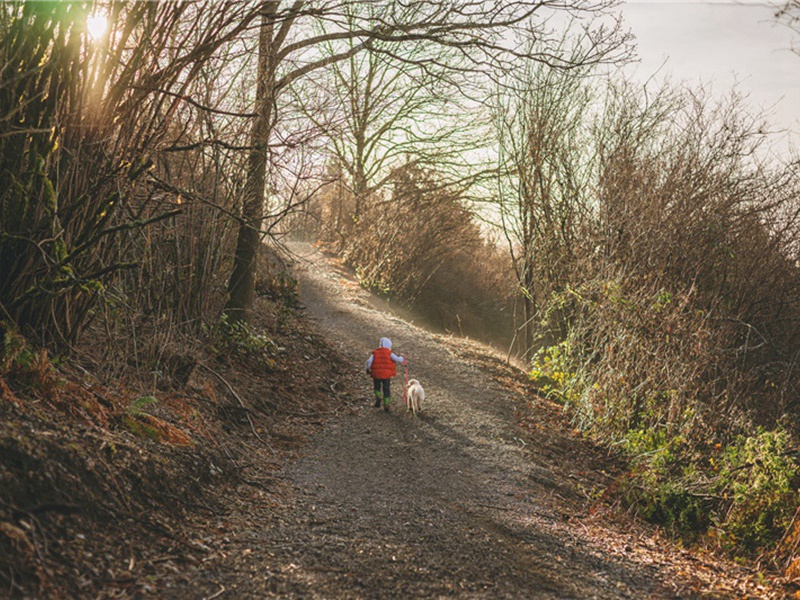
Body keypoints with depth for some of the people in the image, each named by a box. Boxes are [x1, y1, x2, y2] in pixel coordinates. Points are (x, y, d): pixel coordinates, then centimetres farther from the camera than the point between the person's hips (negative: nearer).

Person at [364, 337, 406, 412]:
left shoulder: (375, 353, 1)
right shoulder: (389, 353, -3)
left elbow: (369, 362, -11)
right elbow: (398, 359, -13)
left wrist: (367, 369, 6)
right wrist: (402, 358, 8)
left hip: (376, 374, 1)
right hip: (386, 375, -1)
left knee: (377, 387, 25)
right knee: (386, 389, 14)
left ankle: (378, 398, 2)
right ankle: (386, 405, 17)